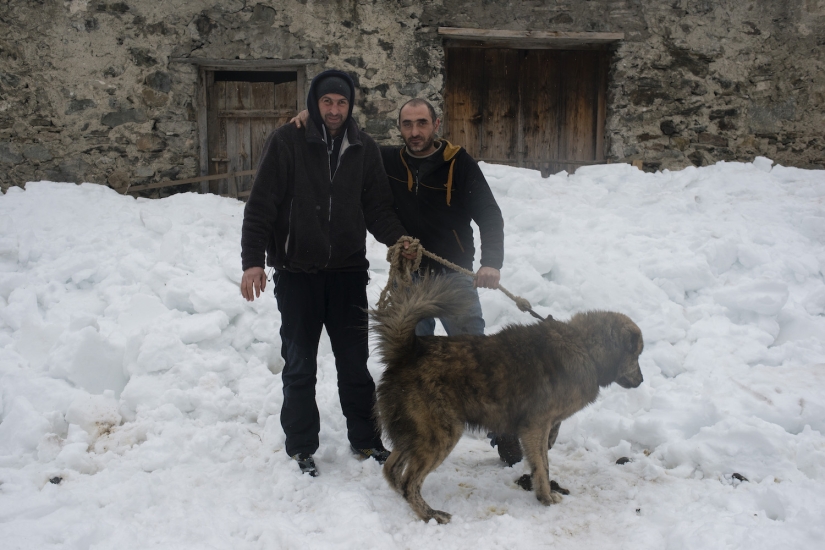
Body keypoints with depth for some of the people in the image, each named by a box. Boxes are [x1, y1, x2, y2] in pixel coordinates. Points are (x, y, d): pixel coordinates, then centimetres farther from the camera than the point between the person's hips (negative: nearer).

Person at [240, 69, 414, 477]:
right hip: (297, 273, -3)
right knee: (300, 364, 8)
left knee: (355, 360, 11)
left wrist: (396, 238, -11)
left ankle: (365, 438, 27)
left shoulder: (364, 149, 5)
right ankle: (301, 446, 22)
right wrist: (253, 261, -16)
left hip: (348, 272, 3)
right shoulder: (287, 142, -7)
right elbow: (260, 205, -9)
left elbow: (376, 206, 7)